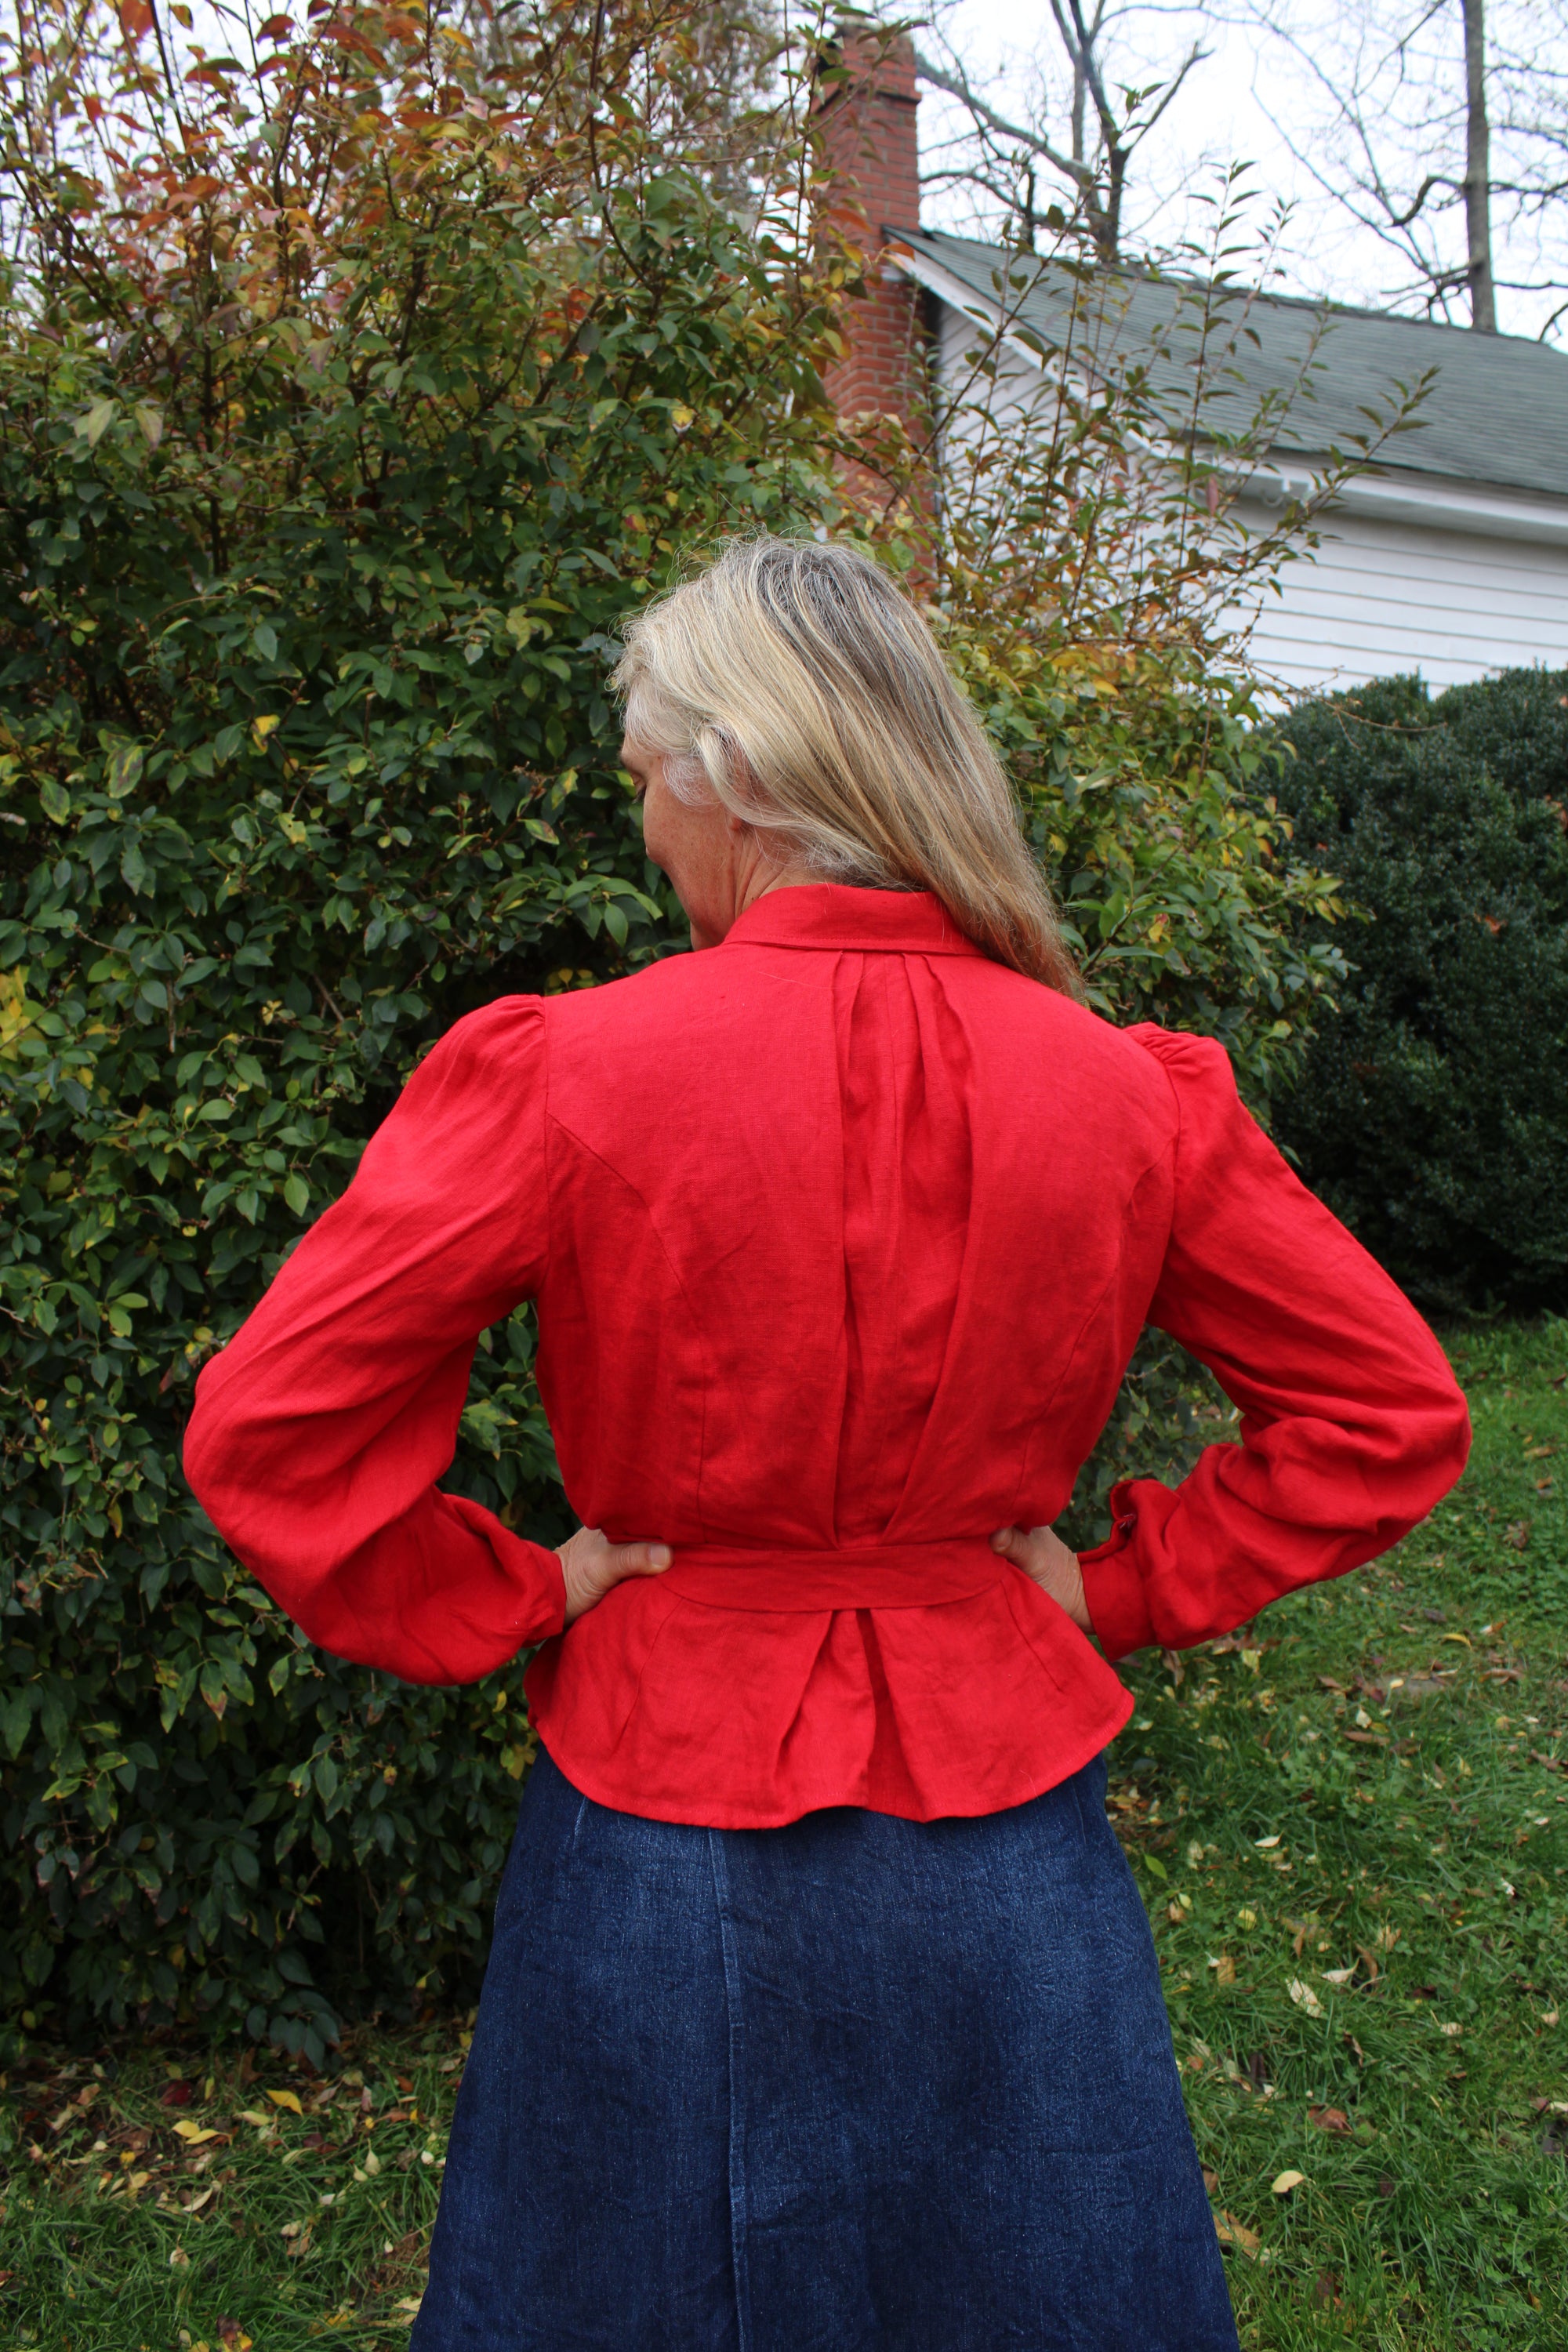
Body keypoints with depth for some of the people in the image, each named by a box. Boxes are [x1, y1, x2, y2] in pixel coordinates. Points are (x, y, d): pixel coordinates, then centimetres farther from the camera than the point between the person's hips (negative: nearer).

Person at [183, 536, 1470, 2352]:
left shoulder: (568, 1074, -19)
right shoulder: (1124, 1090, -10)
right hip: (1005, 1816, 3)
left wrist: (513, 1599, -6)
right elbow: (1394, 1410, -2)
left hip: (664, 1810, -2)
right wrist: (1127, 1582, 2)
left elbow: (266, 1427, -18)